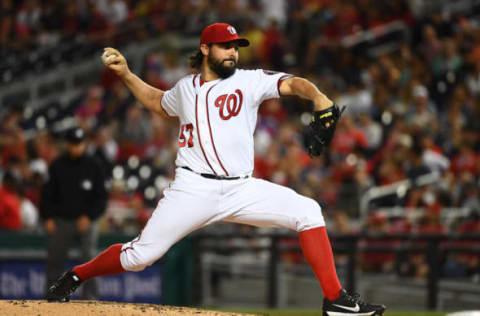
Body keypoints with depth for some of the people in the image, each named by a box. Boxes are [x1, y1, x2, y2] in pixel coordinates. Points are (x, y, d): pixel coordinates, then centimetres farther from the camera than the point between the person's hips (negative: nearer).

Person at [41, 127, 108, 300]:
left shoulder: (94, 166, 2)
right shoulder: (57, 166, 4)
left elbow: (101, 196, 3)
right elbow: (47, 194, 8)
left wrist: (89, 216, -9)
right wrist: (48, 218, -3)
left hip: (86, 221, -1)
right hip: (61, 221, 1)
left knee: (89, 259, -11)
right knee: (55, 261, 1)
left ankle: (90, 296, -10)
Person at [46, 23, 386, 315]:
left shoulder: (248, 81, 3)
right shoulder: (185, 88, 12)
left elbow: (290, 83, -15)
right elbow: (157, 102, 34)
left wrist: (317, 96, -35)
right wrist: (126, 75, 23)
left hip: (242, 189, 0)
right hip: (193, 189, 0)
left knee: (307, 211, -18)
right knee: (140, 255, -8)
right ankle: (75, 276, 17)